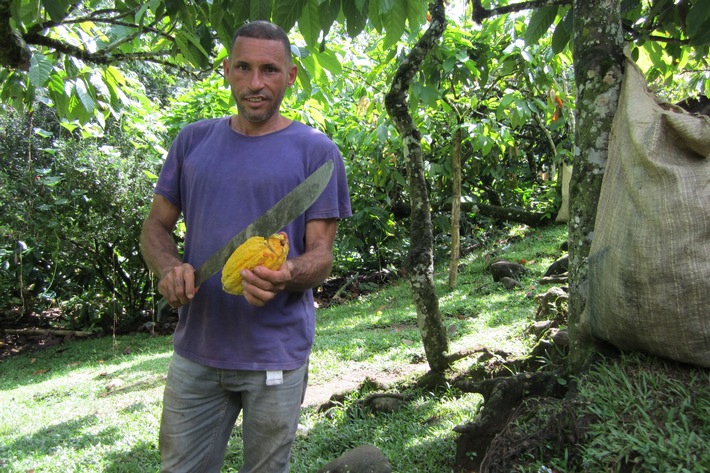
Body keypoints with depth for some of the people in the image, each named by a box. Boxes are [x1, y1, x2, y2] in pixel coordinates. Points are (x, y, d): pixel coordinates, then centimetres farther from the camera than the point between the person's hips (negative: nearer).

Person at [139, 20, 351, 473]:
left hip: (276, 358, -2)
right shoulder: (193, 140, 7)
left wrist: (287, 276, -28)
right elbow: (156, 225, 12)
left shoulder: (315, 150, -2)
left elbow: (321, 254, -5)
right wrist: (169, 266, -11)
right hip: (195, 350, 3)